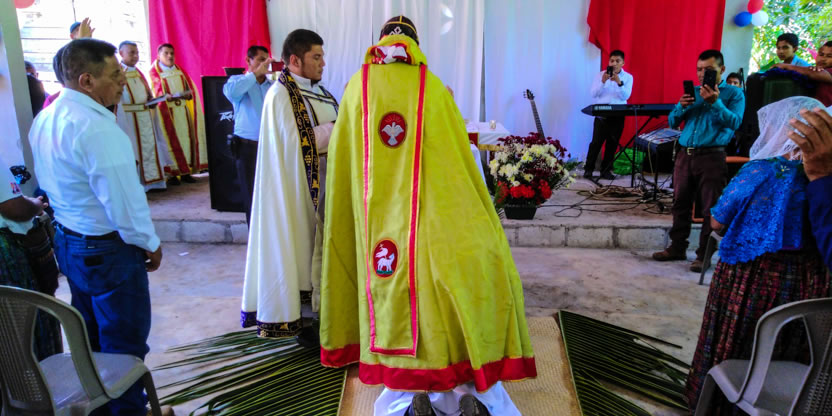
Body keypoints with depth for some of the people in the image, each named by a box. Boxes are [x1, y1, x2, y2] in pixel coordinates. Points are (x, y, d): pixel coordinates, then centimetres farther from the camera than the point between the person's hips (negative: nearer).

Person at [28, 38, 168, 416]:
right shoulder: (97, 129, -26)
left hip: (67, 241, 9)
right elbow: (123, 201, -25)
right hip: (107, 250, -9)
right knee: (125, 341, 8)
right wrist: (150, 243, -10)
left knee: (90, 335, 23)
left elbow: (51, 183, 12)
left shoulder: (44, 119, 3)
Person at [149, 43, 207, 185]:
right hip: (167, 112, -4)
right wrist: (168, 97, -27)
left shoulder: (179, 70, 16)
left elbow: (190, 88, 10)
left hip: (183, 111, 4)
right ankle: (172, 173, -3)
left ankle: (186, 171, 6)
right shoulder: (154, 71, 2)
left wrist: (188, 94, -12)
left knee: (186, 138, 0)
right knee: (170, 140, -6)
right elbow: (157, 93, -9)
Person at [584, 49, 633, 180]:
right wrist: (603, 82, -18)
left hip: (618, 115, 1)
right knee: (596, 142, -8)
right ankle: (588, 169, 0)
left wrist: (619, 83, -22)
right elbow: (593, 94, -4)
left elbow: (625, 96, -8)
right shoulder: (601, 74, 3)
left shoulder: (628, 77, 4)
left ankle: (606, 170, 12)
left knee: (612, 143, 4)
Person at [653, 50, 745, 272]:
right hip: (685, 154, 5)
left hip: (712, 156, -4)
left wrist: (715, 103, -23)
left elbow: (734, 122, -11)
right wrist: (681, 106, -5)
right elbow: (672, 122, 15)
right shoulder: (692, 91, 16)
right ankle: (677, 248, 19)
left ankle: (704, 255, 4)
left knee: (710, 208, -3)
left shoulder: (734, 94, 4)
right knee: (681, 203, 9)